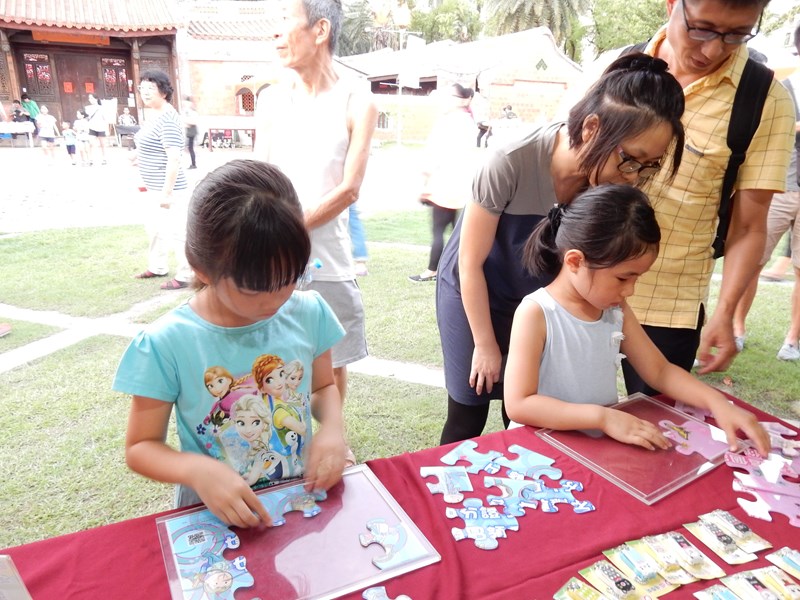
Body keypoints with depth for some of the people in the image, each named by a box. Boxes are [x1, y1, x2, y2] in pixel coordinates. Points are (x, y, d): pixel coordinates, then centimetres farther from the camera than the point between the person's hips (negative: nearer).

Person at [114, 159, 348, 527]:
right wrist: (196, 470, -23)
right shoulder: (166, 345, -15)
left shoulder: (308, 313, -7)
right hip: (217, 514, -1)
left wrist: (332, 425, -11)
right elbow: (140, 447, -4)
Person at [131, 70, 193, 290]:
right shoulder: (155, 116, 12)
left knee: (174, 232, -3)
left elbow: (174, 158, -25)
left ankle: (186, 275, 10)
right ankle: (157, 267, 39)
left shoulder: (167, 119, -20)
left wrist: (167, 192, -25)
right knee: (154, 227, 22)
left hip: (168, 189, -11)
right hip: (156, 188, 11)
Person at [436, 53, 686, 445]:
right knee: (468, 419, 3)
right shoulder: (509, 164, -31)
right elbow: (471, 263, -19)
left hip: (539, 300, 4)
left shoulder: (614, 180, -18)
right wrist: (486, 345, -10)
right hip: (473, 293, -3)